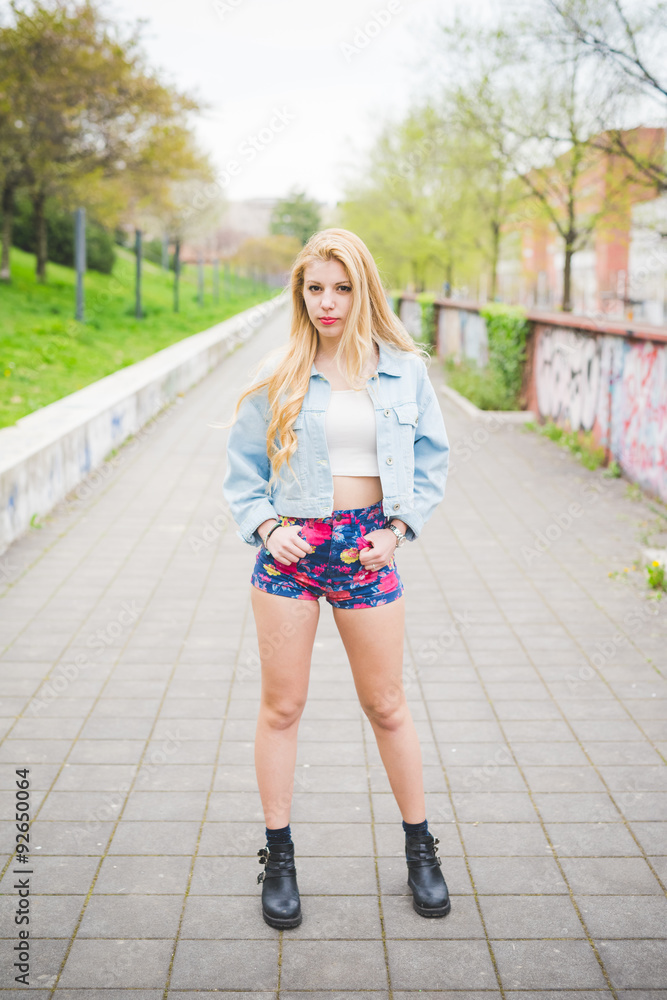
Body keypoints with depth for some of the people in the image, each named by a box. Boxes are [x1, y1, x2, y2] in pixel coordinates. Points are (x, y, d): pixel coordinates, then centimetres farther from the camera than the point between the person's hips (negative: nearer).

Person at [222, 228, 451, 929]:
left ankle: (419, 848, 28)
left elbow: (431, 458, 8)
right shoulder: (279, 376, -1)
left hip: (368, 547, 0)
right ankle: (278, 857, 22)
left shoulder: (403, 369, 1)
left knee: (386, 706, 10)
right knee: (281, 707, 6)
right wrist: (265, 527, -9)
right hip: (290, 548, 0)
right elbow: (241, 466, 5)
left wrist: (399, 527, -3)